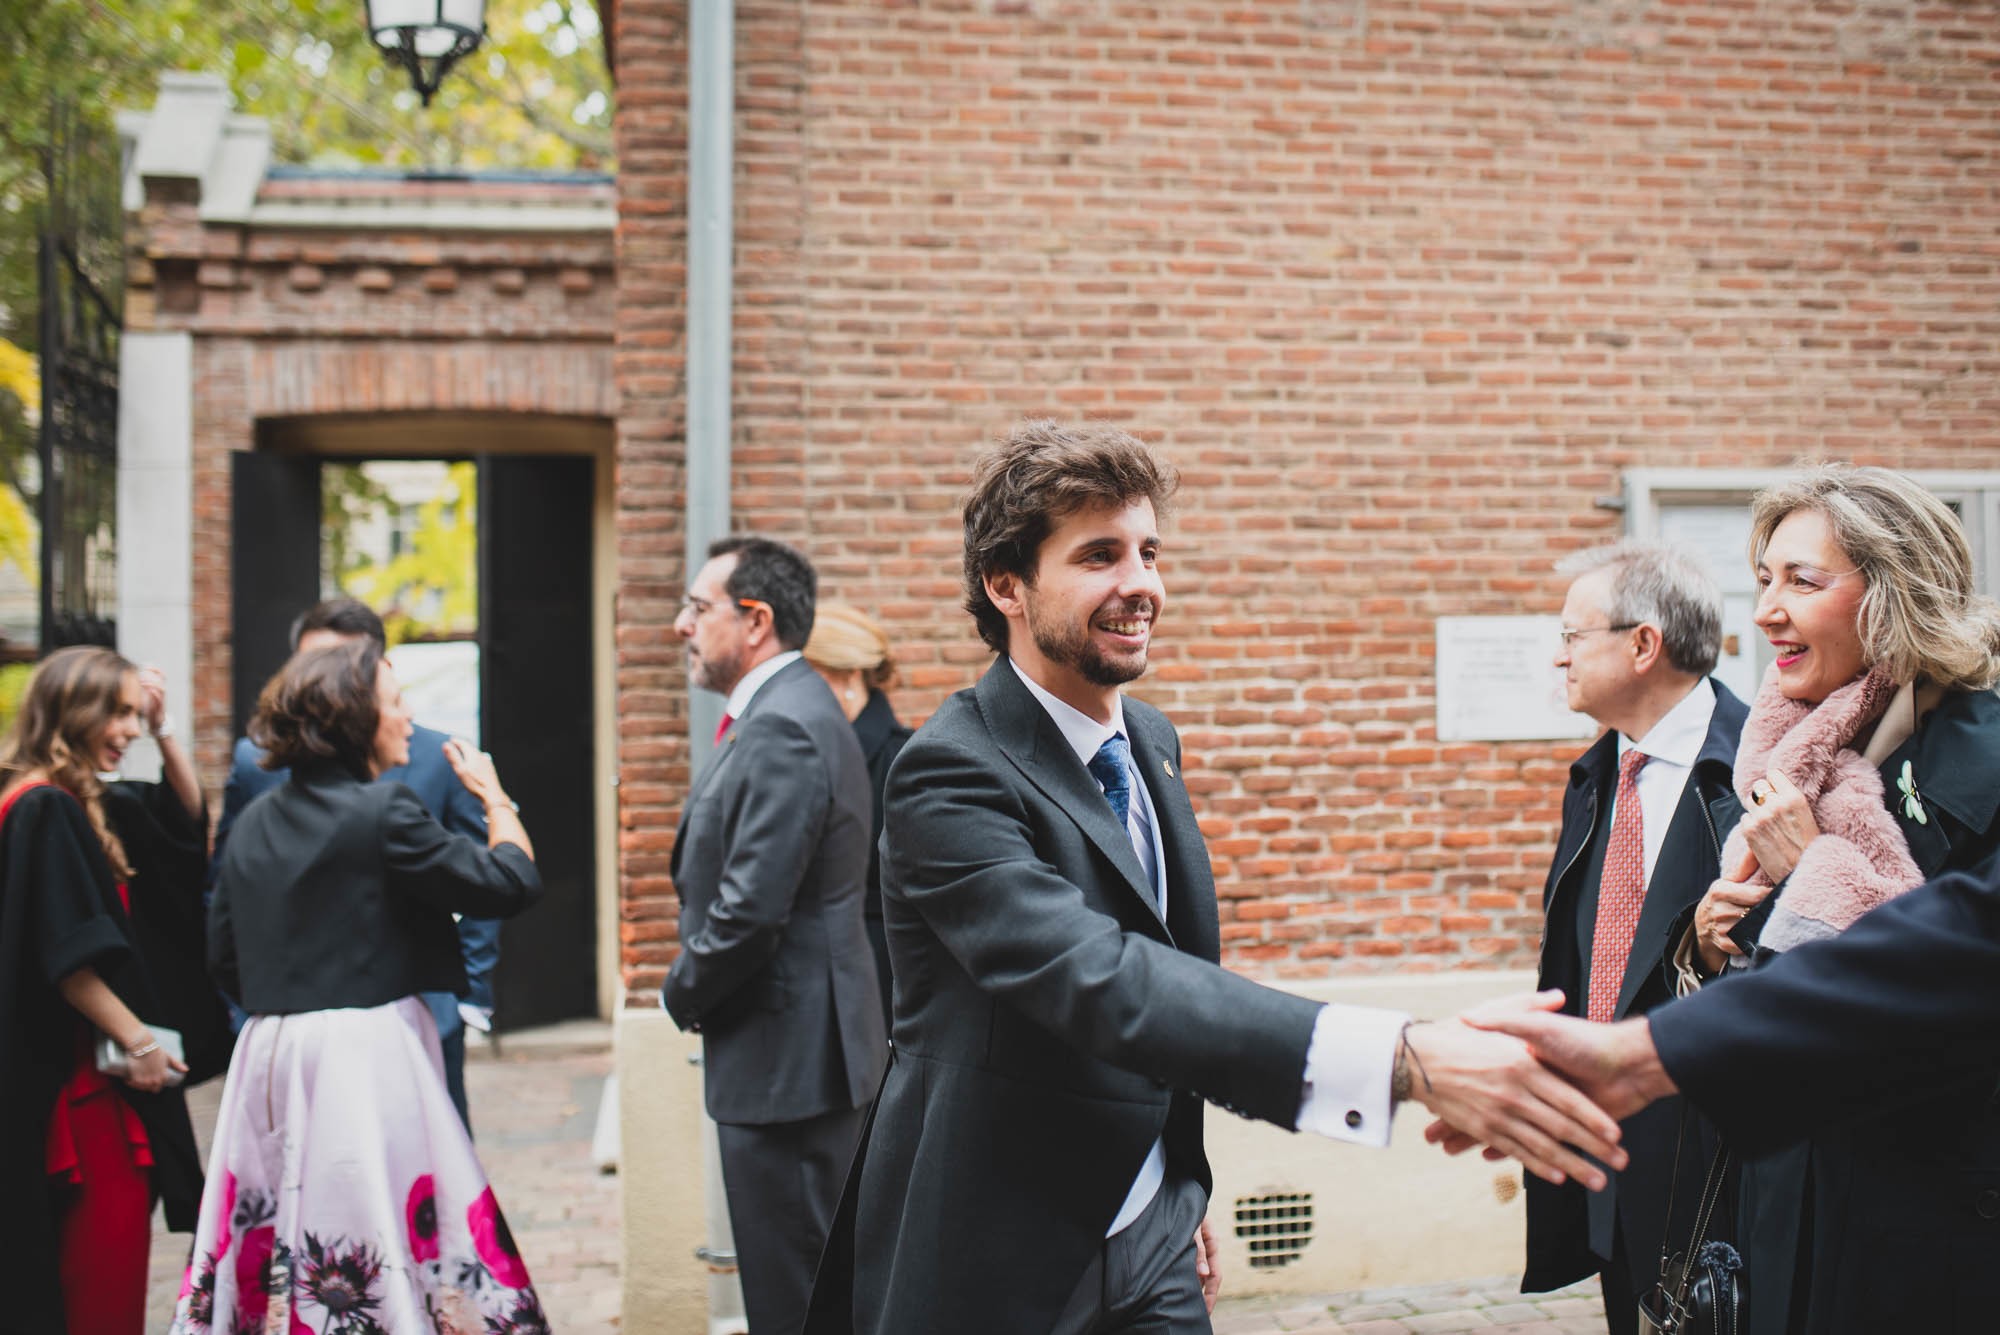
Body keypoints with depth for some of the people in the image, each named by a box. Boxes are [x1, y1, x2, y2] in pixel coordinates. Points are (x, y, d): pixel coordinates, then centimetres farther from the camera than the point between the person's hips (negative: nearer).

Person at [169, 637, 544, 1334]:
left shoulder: (255, 821, 11)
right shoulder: (381, 812, -11)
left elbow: (224, 957, 15)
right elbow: (510, 882, -10)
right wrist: (493, 794, 5)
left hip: (269, 1057, 7)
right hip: (367, 1054, -7)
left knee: (274, 1248, 10)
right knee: (379, 1234, -4)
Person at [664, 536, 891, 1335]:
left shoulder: (783, 729, -19)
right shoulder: (787, 713, 14)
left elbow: (750, 910, -24)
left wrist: (683, 995, -8)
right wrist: (698, 991, 8)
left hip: (786, 1053, -10)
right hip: (801, 1051, 10)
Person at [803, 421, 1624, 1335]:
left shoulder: (1149, 742, 5)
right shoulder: (952, 778, -21)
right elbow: (1098, 984, -35)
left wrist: (1181, 1192, 15)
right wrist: (1405, 1060, -44)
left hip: (1149, 1235, 7)